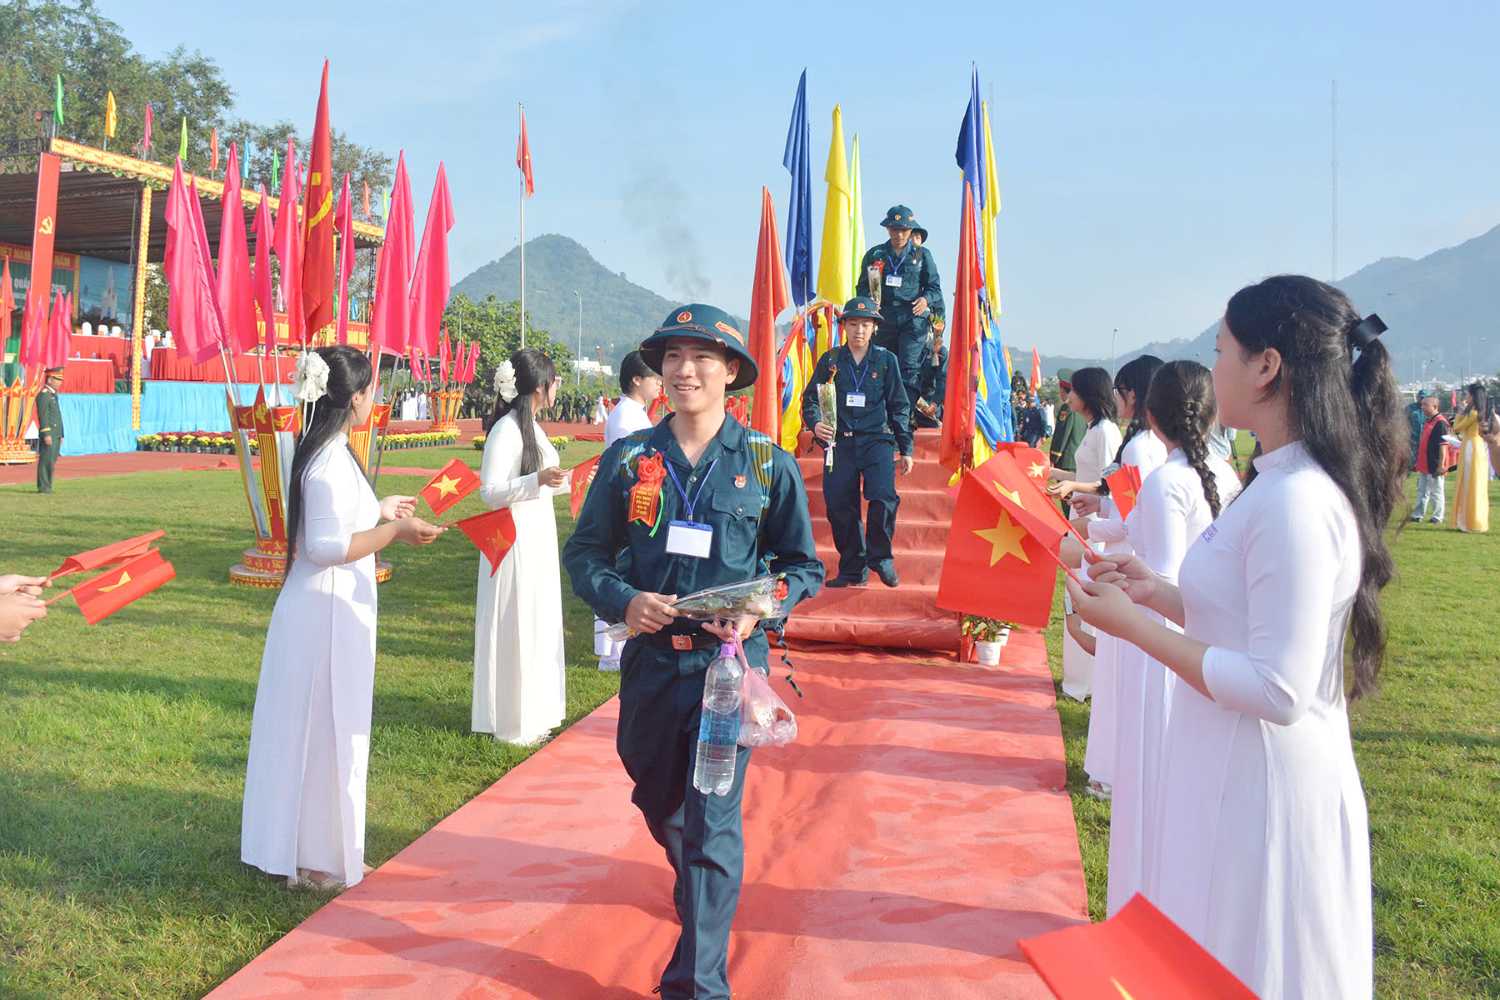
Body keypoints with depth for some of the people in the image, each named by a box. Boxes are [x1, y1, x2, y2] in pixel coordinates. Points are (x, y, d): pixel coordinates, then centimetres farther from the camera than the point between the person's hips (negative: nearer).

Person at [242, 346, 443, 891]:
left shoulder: (320, 452, 9)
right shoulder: (332, 461, -20)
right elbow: (327, 546, -24)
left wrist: (378, 513, 23)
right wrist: (394, 531, -19)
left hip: (320, 606, 10)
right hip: (328, 611, -10)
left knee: (316, 730, 18)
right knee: (325, 731, 1)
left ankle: (316, 846, 30)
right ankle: (316, 858, 13)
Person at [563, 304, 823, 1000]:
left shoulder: (768, 464, -2)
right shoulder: (627, 459, 2)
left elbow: (804, 567, 4)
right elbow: (584, 553, 7)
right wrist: (623, 600, -12)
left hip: (730, 662, -3)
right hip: (649, 661, 3)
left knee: (712, 821, -6)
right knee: (659, 805, 22)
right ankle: (697, 887, 54)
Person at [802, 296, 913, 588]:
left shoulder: (886, 360, 8)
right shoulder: (830, 361, 9)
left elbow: (899, 407, 11)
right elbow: (810, 399, 10)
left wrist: (905, 449, 9)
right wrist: (815, 423, -12)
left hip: (877, 440, -1)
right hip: (840, 442, 2)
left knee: (883, 497, -21)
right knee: (839, 506, -1)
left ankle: (880, 556, 0)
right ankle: (853, 569, 14)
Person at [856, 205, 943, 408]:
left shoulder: (922, 255, 10)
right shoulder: (874, 255, 12)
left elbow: (934, 287, 12)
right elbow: (862, 287, 16)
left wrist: (926, 299, -10)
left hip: (913, 318, -2)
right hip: (883, 319, 2)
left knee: (910, 368, -15)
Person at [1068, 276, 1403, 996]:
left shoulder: (1294, 502, -24)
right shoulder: (1286, 483, 6)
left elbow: (1278, 690, -26)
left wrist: (1136, 626, -20)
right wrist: (1156, 592, 9)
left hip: (1262, 787, -9)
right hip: (1241, 772, 9)